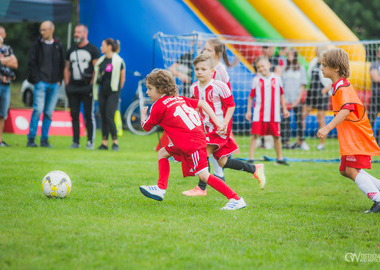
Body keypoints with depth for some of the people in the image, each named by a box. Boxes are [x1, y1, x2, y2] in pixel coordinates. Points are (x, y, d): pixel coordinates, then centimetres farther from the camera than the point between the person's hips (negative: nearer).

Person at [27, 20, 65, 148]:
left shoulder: (58, 46, 12)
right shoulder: (37, 44, 4)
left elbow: (62, 64, 16)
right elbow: (32, 63, 1)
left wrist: (59, 80, 5)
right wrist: (36, 79, -8)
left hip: (54, 84, 3)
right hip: (41, 83, -3)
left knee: (49, 112, 3)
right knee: (38, 110, -13)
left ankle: (44, 139, 8)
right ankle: (31, 138, -9)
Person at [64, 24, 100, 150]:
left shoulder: (93, 50, 0)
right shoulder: (71, 51, 16)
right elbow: (67, 69, 20)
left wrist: (91, 84, -12)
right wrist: (67, 85, 9)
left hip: (87, 87, -5)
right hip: (73, 87, 5)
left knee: (89, 115, -4)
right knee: (74, 115, 4)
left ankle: (90, 142, -1)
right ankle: (75, 141, 9)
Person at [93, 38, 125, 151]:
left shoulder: (118, 61, -6)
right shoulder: (101, 60, 12)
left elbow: (122, 78, 1)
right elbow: (96, 75, 21)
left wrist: (117, 90, 7)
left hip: (113, 92, -6)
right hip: (102, 92, 6)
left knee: (109, 117, -14)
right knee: (103, 117, 5)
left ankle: (115, 143, -7)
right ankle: (104, 143, 8)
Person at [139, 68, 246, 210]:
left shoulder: (159, 106, -5)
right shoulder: (179, 99, 18)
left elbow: (146, 127, 7)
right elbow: (202, 103, 16)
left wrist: (143, 114, 29)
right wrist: (217, 122, 12)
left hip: (192, 142, -10)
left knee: (203, 174, -10)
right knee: (163, 153, 19)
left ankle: (236, 199, -12)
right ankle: (161, 189, 18)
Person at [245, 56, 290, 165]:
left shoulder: (276, 79, 4)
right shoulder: (256, 80, 2)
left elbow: (281, 95, 14)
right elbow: (251, 96, 8)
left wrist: (284, 109, 14)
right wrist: (248, 111, 5)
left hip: (274, 114, 1)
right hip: (259, 113, -1)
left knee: (276, 136, 8)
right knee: (255, 134, -8)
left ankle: (279, 158, 22)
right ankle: (251, 158, -3)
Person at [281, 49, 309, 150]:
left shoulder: (300, 69, 5)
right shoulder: (284, 69, 7)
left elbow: (303, 85, 4)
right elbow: (280, 85, 6)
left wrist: (298, 99, -6)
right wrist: (283, 98, -5)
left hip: (297, 99, -1)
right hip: (285, 99, 1)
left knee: (299, 120, -1)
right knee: (285, 121, -3)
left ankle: (300, 141, 7)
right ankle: (285, 142, 0)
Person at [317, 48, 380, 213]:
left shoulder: (343, 87, -17)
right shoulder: (337, 86, 15)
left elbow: (346, 110, -32)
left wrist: (327, 128, -39)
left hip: (356, 137, -10)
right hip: (348, 138, 10)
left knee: (352, 170, -18)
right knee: (345, 170, 12)